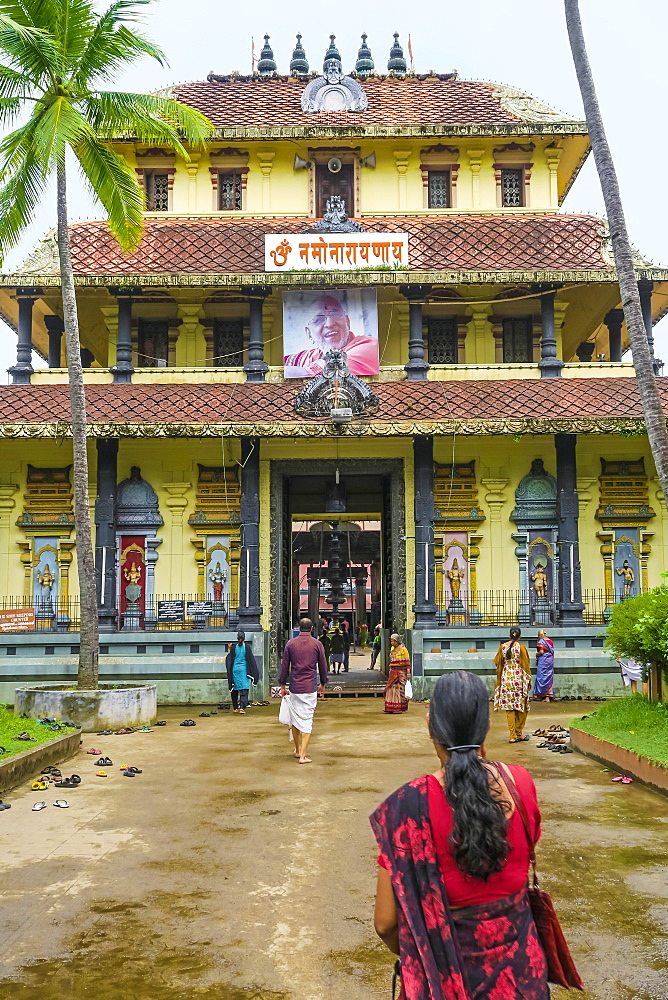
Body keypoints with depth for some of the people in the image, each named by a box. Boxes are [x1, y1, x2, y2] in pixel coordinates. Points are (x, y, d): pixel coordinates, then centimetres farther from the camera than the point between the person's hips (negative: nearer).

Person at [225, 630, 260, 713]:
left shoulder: (234, 647, -2)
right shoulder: (247, 647, -5)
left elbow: (229, 659, 3)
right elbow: (251, 659, -3)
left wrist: (229, 650, 17)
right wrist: (253, 672, 3)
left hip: (235, 669, 2)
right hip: (244, 670, -2)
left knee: (234, 689, 14)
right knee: (244, 689, -2)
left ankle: (235, 707, 21)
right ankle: (242, 707, -15)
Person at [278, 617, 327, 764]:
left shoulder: (290, 644, 1)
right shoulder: (317, 644, -1)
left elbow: (284, 666, 4)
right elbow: (323, 666, 6)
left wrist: (283, 685, 14)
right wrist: (323, 684, 20)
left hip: (294, 687, 1)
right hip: (310, 687, -1)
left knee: (294, 718, 15)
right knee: (307, 720, 0)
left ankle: (297, 750, 26)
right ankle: (303, 755, -3)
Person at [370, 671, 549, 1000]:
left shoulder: (409, 805, -24)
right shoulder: (521, 782, -15)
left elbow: (385, 922, -17)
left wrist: (408, 953, 5)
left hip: (448, 965, -3)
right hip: (517, 959, 3)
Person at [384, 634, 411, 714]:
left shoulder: (403, 649, -9)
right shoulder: (392, 648, 12)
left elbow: (407, 661, -9)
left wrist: (408, 672, -14)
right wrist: (390, 671, 18)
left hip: (401, 672, -7)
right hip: (393, 672, 7)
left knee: (399, 689, -4)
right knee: (392, 689, 4)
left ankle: (399, 709, 1)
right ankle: (392, 708, 8)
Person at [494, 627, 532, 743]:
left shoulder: (502, 647, 1)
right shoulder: (521, 646, -8)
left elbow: (498, 663, 10)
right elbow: (526, 665, -4)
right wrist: (528, 680, 4)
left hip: (506, 679, 3)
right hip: (518, 678, -2)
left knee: (509, 708, 5)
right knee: (521, 707, 11)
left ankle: (513, 736, 4)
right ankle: (519, 733, 17)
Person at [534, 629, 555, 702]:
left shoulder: (541, 641, -11)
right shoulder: (551, 641, 10)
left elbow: (541, 652, -19)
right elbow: (552, 652, 11)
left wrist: (536, 654, -1)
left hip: (543, 661, -7)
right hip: (550, 661, 7)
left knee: (543, 678, -1)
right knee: (549, 678, 10)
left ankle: (545, 696, -1)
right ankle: (549, 695, 9)